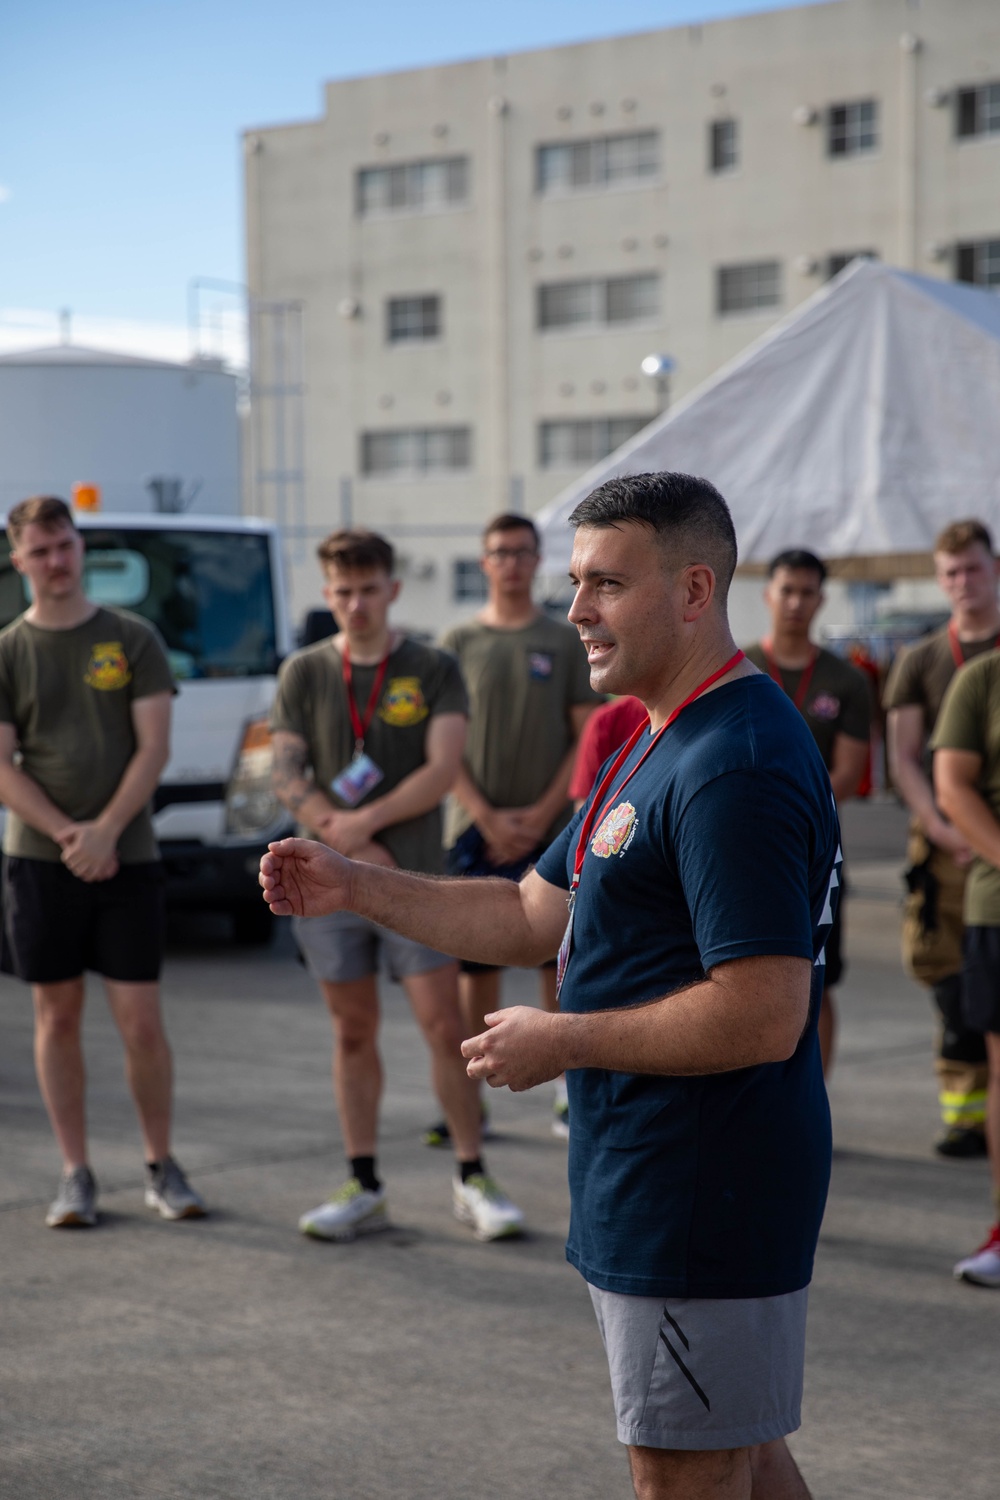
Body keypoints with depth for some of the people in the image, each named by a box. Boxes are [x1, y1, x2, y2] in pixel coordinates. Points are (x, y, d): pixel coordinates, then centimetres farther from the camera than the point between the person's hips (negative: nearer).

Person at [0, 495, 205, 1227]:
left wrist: (105, 831, -13)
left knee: (142, 1021, -1)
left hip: (128, 857, -1)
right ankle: (76, 1175, 14)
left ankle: (162, 1168, 14)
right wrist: (68, 836, -13)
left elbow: (154, 746, -2)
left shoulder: (132, 639, 4)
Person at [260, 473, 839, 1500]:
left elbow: (764, 1016, -27)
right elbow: (535, 918, 18)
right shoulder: (659, 743, 13)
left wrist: (562, 1042, -18)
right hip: (646, 1183, 10)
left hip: (699, 1201, -10)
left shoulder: (737, 768, -21)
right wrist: (353, 888, 8)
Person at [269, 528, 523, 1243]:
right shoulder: (304, 673, 8)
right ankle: (364, 1189, 14)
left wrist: (365, 822, -14)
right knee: (354, 1033, 7)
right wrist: (343, 837, -12)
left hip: (413, 876, -2)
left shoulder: (433, 670, 2)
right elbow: (287, 773, 1)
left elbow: (442, 769, -8)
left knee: (445, 1027, -5)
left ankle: (473, 1179, 6)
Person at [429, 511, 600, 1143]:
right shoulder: (458, 643, 7)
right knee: (476, 969, 3)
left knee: (559, 964, 0)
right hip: (475, 829, 1)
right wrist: (487, 817, -8)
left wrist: (540, 815, -9)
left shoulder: (566, 642, 5)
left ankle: (570, 1097, 7)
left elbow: (589, 740, 1)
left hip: (550, 831, -1)